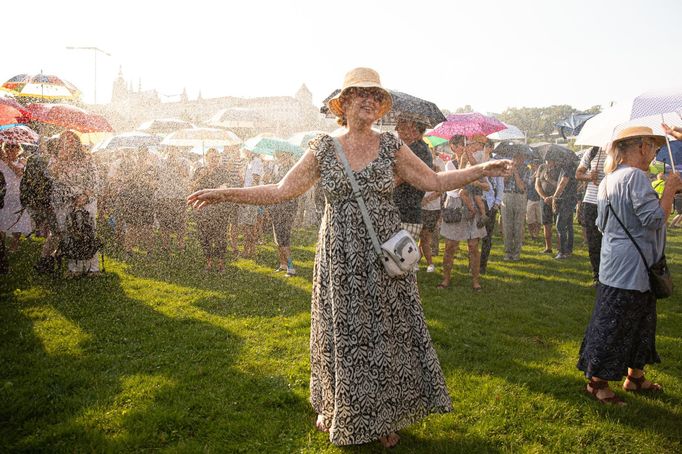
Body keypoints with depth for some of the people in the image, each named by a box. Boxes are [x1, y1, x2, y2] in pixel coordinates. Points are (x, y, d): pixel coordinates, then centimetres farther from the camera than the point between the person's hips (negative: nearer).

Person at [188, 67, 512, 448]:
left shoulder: (390, 146, 2)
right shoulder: (324, 148, 1)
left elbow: (436, 181, 2)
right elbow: (283, 190, -2)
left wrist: (480, 170, -8)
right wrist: (227, 194, -8)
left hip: (383, 256, 0)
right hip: (340, 259, 0)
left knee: (386, 333, 7)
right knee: (340, 334, 10)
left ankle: (385, 416, 26)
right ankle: (335, 409, 33)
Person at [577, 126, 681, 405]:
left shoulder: (609, 179, 11)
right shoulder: (635, 176, -20)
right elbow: (655, 219, -23)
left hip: (615, 263, 10)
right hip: (630, 267, -10)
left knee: (641, 320, 21)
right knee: (613, 325, 1)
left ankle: (635, 376, 34)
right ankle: (597, 382, 14)